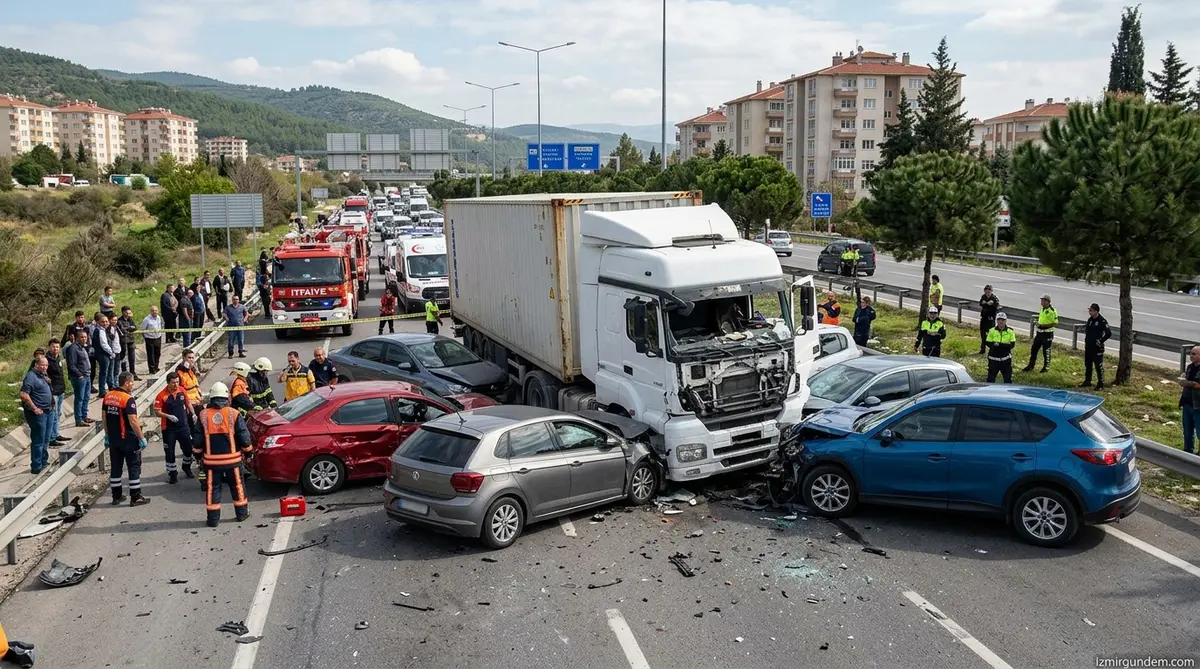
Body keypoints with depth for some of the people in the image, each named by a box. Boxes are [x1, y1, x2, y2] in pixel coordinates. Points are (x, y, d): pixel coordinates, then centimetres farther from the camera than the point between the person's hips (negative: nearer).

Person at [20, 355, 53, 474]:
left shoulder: (42, 375, 12)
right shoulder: (31, 376, -16)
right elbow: (24, 395, -25)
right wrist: (35, 409, -21)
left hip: (47, 412, 9)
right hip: (37, 413, -9)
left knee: (45, 440, 18)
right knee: (38, 441, -4)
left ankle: (43, 462, 30)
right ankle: (36, 467, 3)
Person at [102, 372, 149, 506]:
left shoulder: (108, 396, 4)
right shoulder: (128, 399, -18)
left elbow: (105, 418, 11)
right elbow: (133, 421, -22)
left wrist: (107, 436, 19)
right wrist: (142, 438, -16)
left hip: (113, 439, 7)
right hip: (128, 439, -7)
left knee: (116, 467, 14)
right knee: (134, 467, 1)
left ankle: (116, 496, 21)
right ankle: (136, 497, 3)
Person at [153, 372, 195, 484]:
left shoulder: (182, 391, -1)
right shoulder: (161, 395, -15)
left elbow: (187, 403, 15)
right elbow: (157, 412, -13)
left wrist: (193, 413, 2)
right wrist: (168, 416, -27)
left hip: (183, 426, 4)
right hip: (169, 428, -4)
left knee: (188, 448, 12)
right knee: (169, 452, 4)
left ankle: (187, 468, 36)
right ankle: (172, 473, 19)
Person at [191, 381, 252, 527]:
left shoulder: (203, 415, -2)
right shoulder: (234, 414, -6)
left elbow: (197, 440, 4)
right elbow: (244, 437, -4)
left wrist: (198, 455, 19)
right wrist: (247, 451, 12)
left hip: (211, 460, 1)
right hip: (232, 458, -1)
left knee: (212, 488, 8)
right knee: (237, 485, 13)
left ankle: (213, 519, 10)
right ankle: (242, 513, 22)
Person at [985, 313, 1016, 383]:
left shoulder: (1010, 331, -2)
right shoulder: (992, 330, -1)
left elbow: (1012, 345, -9)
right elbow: (988, 343, -4)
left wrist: (1000, 344, -25)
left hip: (1006, 359, 0)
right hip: (993, 359, 0)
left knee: (1008, 378, 3)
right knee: (990, 378, 6)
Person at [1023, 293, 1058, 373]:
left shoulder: (1052, 311, -15)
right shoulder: (1042, 309, 11)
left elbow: (1055, 324, -18)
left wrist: (1044, 325, -24)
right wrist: (1038, 323, 7)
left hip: (1047, 334, -8)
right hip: (1039, 332, 8)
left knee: (1046, 351, 3)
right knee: (1034, 349, 11)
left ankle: (1046, 367, 18)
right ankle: (1031, 366, 22)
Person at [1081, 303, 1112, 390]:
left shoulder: (1102, 321, -15)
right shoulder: (1090, 319, 8)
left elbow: (1109, 334, -19)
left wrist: (1101, 341, -14)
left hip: (1097, 348, -8)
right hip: (1088, 346, 8)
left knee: (1099, 366, -3)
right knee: (1087, 364, 16)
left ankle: (1101, 384, 3)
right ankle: (1087, 381, 29)